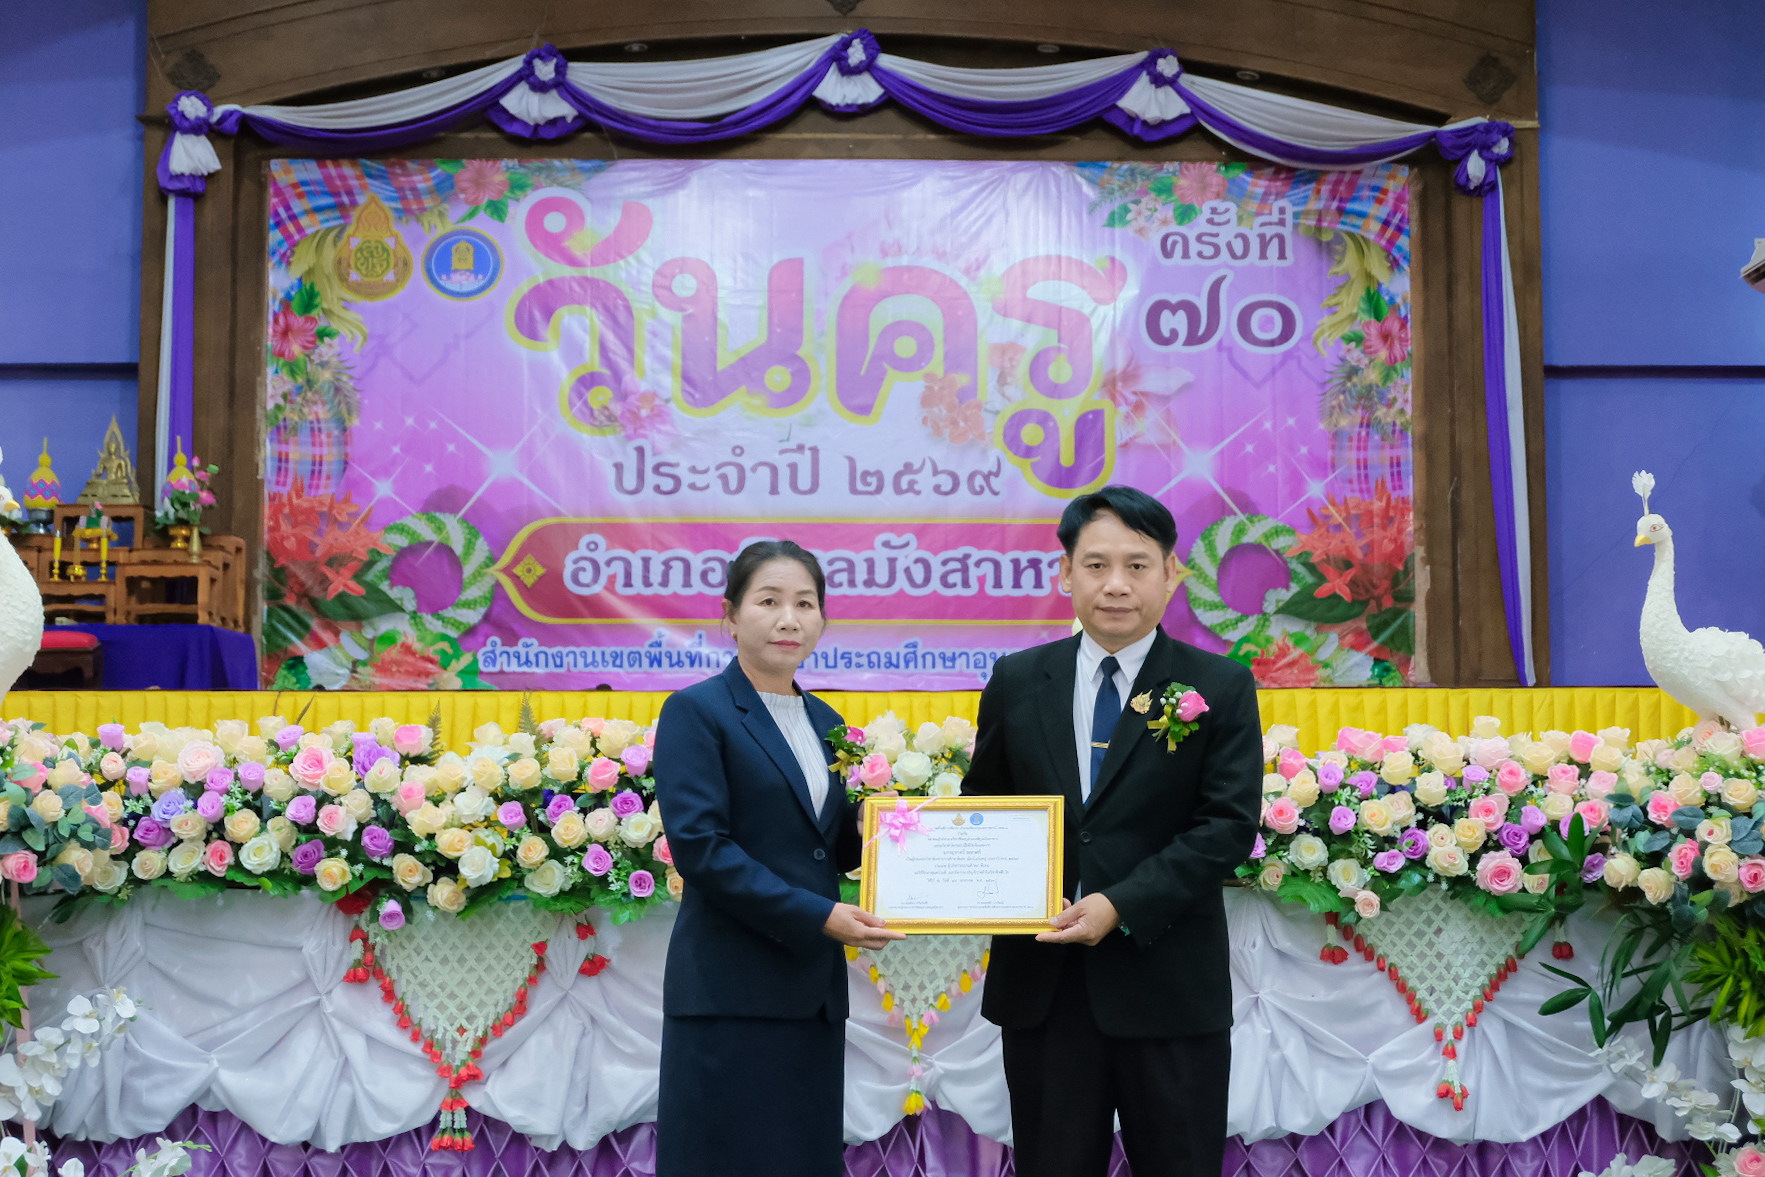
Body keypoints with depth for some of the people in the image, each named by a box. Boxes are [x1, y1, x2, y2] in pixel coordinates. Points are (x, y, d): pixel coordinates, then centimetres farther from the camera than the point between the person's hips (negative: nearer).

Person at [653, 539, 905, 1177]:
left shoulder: (826, 723, 16)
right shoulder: (695, 712, -5)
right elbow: (698, 846, -15)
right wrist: (819, 917, -17)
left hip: (813, 991, 7)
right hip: (731, 993, -7)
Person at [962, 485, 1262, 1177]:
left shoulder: (1220, 689, -1)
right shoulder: (1017, 681, 8)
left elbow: (1229, 825, -8)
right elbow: (982, 806, 13)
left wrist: (1121, 906, -18)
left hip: (1167, 984, -2)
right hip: (1041, 984, 2)